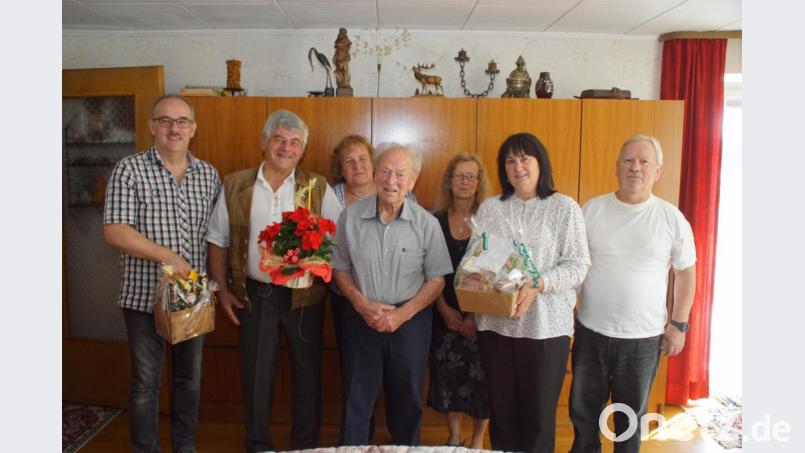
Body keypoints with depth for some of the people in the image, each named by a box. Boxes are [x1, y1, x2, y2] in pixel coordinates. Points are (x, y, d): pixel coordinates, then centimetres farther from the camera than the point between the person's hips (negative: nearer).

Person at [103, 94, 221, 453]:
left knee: (190, 379, 16)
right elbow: (114, 232, -14)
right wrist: (168, 256, -21)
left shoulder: (209, 175, 5)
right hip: (145, 296, -4)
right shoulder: (129, 170, -7)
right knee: (146, 382, 10)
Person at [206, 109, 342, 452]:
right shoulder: (235, 186, 0)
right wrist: (223, 290, 2)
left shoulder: (318, 188, -2)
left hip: (304, 296, 0)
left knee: (307, 373, 12)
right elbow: (218, 242, 6)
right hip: (253, 295, 1)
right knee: (255, 374, 13)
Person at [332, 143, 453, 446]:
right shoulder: (350, 216, -4)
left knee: (407, 401, 15)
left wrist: (402, 314, -13)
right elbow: (339, 268, 4)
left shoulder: (427, 224, -7)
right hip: (360, 319, 0)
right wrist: (362, 304, -10)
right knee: (356, 400, 11)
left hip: (410, 321, 0)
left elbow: (436, 280, -3)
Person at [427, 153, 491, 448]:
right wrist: (444, 309, -7)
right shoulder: (436, 221, 1)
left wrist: (476, 314, -13)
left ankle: (477, 440, 24)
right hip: (445, 314, 2)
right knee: (447, 376, 8)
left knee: (481, 378, 4)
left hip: (481, 315, -2)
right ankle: (454, 437, 29)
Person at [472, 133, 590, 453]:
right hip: (495, 324, 3)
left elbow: (578, 265, -6)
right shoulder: (489, 208, 9)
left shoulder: (564, 208, 0)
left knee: (539, 414, 6)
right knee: (501, 409, 11)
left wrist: (538, 285, -20)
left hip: (546, 325, -2)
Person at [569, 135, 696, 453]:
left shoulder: (672, 218, -4)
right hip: (590, 331, 1)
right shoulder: (591, 210, -3)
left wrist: (678, 324, 0)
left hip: (644, 337, -1)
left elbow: (685, 273, 3)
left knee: (631, 415, 18)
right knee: (583, 410, 17)